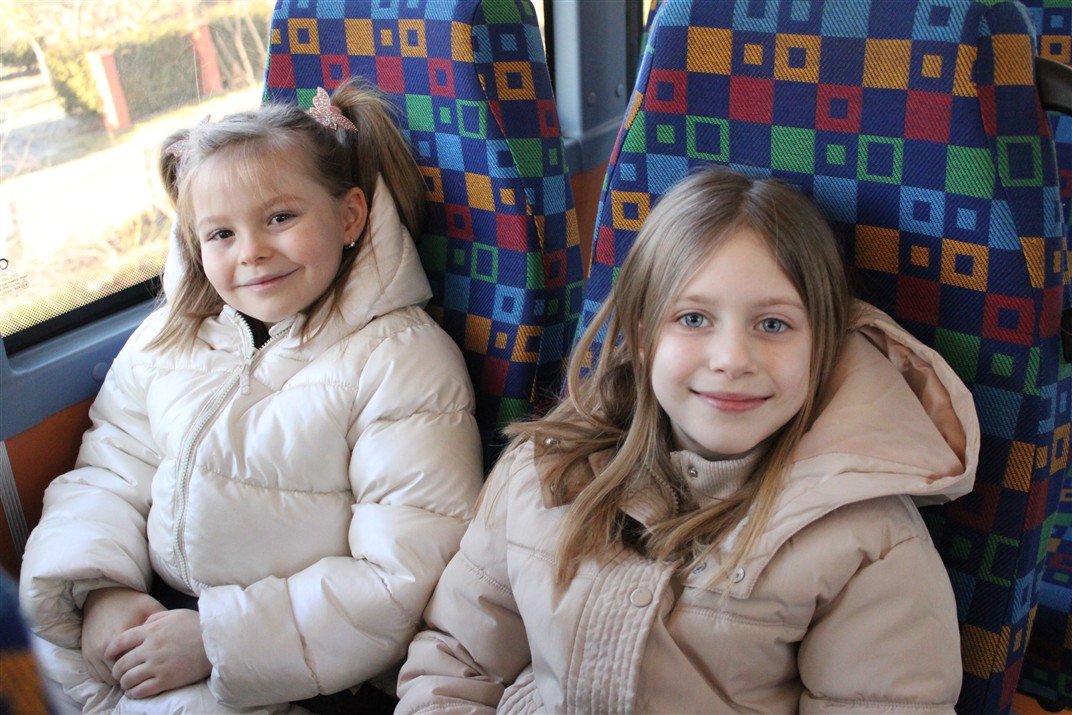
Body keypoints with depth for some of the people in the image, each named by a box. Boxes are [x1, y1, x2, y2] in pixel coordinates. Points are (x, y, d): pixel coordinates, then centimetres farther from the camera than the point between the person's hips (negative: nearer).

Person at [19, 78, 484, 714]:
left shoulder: (403, 359, -12)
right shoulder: (169, 337, 9)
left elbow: (407, 576, -16)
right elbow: (107, 473, 10)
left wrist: (218, 637, -18)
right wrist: (104, 590, -10)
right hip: (152, 615, 5)